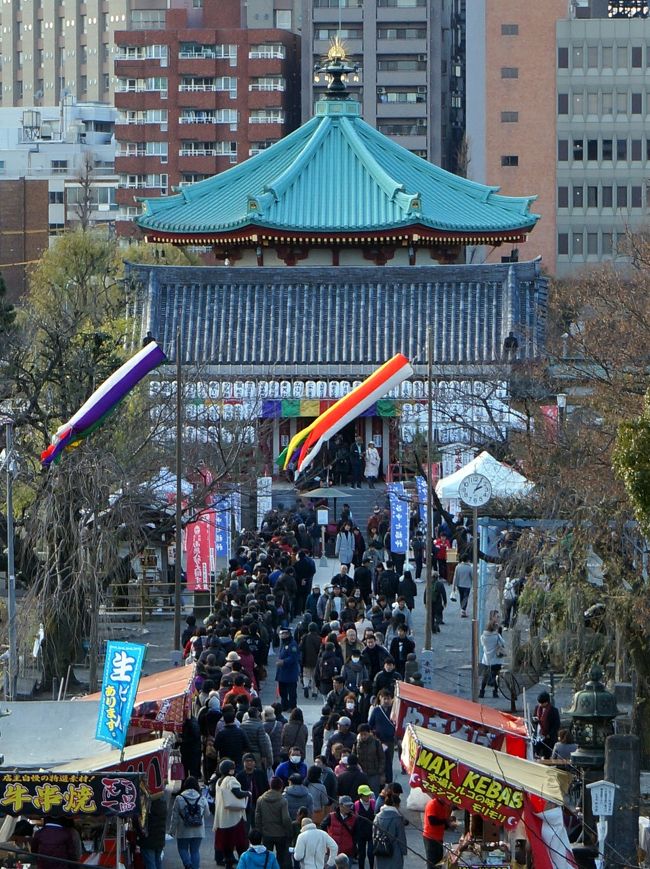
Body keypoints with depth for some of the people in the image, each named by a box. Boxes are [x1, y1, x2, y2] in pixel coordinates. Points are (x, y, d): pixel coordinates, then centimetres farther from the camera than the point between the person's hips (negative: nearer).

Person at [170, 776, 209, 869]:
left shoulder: (179, 799, -11)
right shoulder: (202, 799, -4)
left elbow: (175, 817, -7)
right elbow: (206, 813, 9)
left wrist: (172, 830, 4)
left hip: (184, 832, -2)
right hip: (198, 832, 2)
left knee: (182, 848, 12)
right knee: (195, 851, 12)